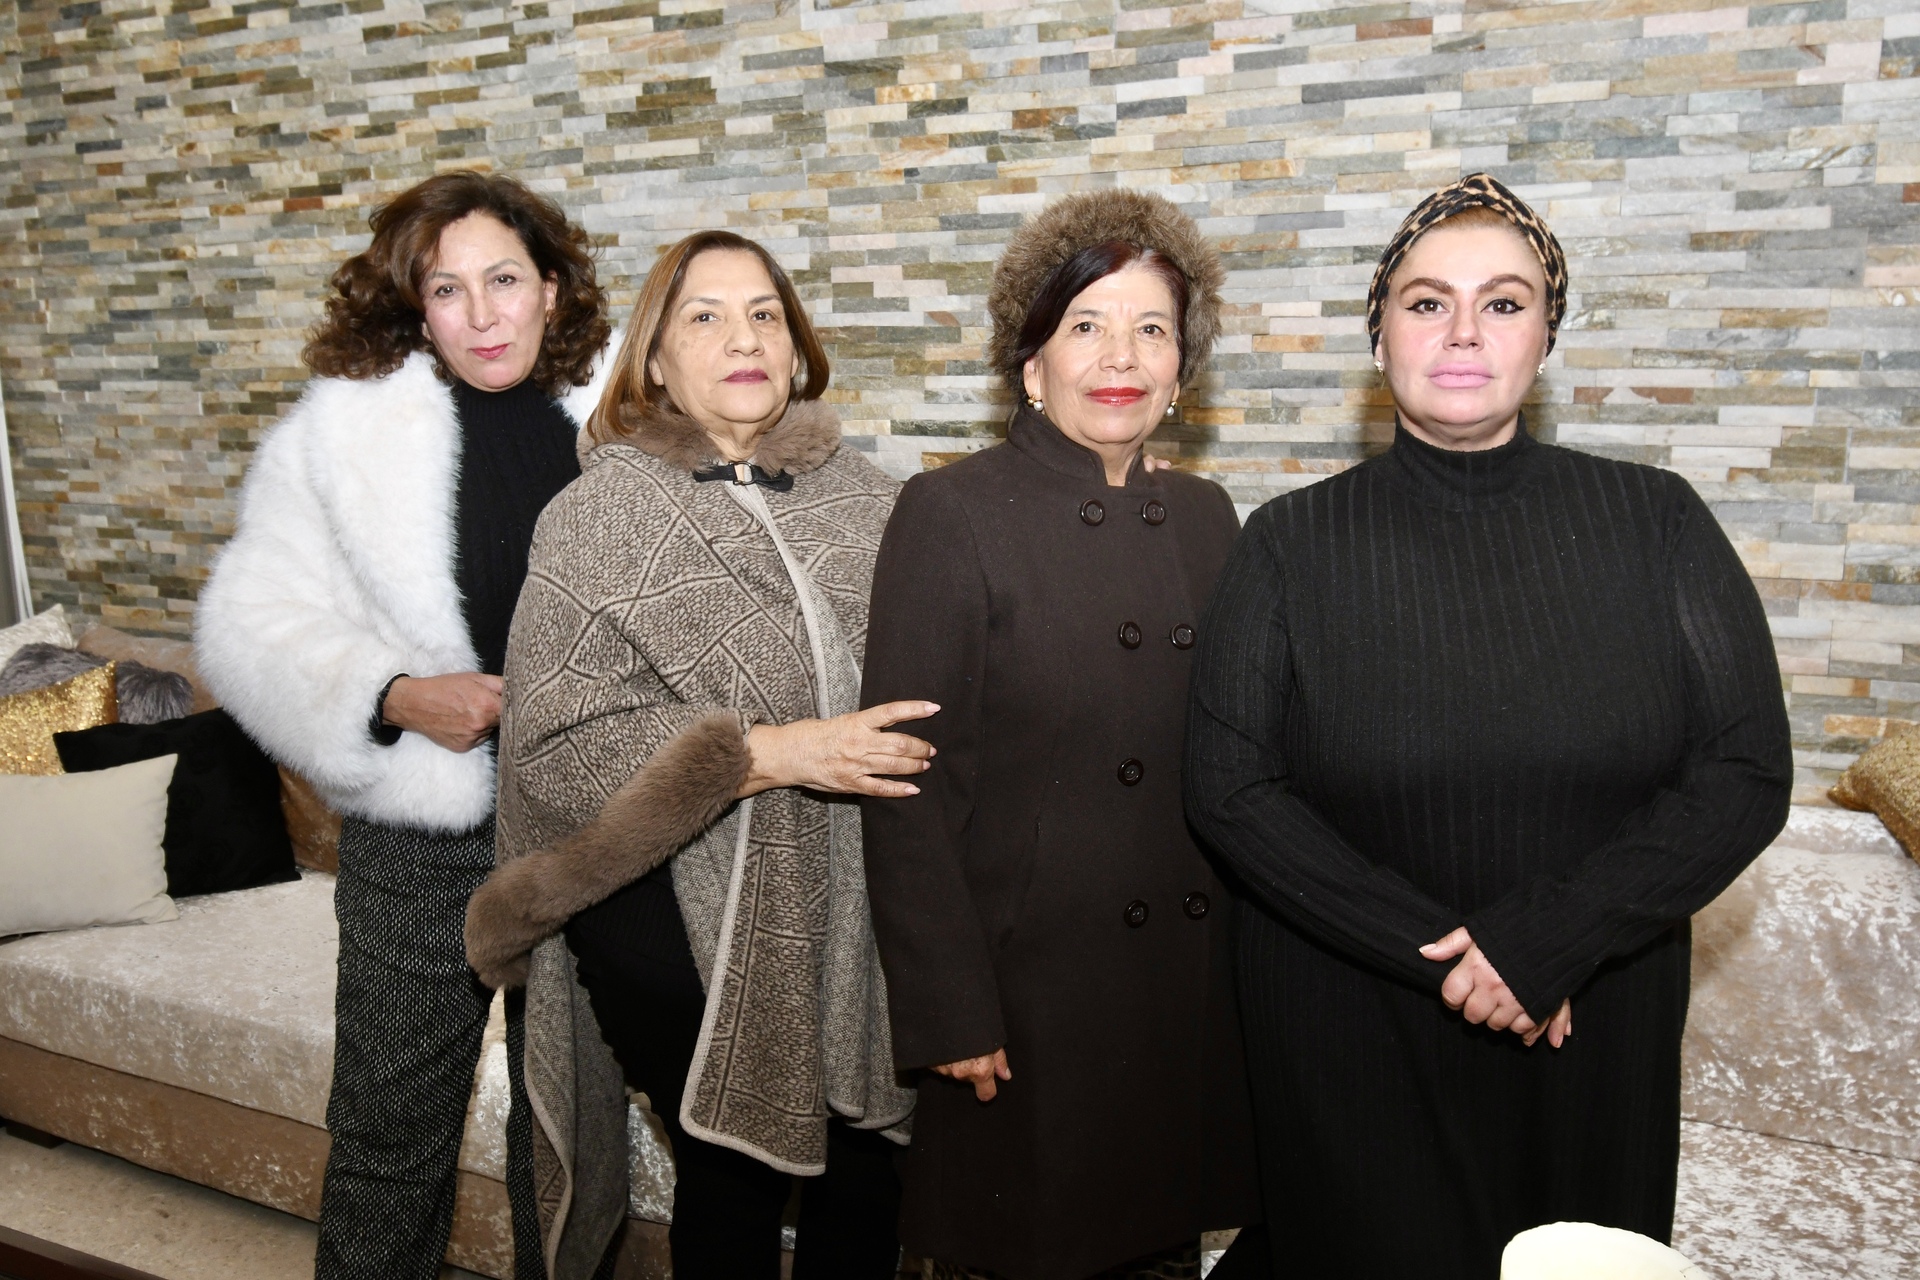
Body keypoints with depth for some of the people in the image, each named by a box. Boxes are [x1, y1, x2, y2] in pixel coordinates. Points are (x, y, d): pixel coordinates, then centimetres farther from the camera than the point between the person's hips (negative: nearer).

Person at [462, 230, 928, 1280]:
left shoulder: (857, 495, 4)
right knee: (733, 1173, 12)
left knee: (868, 1164, 11)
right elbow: (555, 741, -14)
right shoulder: (598, 517, -6)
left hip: (851, 906, 3)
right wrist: (767, 755, -21)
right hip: (685, 920, -3)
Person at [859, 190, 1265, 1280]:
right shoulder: (954, 515, -11)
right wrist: (947, 1013, -14)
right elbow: (909, 790, -12)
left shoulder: (1205, 517, 6)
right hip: (1028, 989, -5)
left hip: (1193, 984, 5)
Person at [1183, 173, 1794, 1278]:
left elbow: (1748, 773, -7)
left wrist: (1545, 940, -17)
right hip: (1352, 1040, -1)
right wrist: (1438, 950, -16)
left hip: (1595, 1036, 2)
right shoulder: (1295, 543, -6)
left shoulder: (1653, 522, -3)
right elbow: (1229, 785, -10)